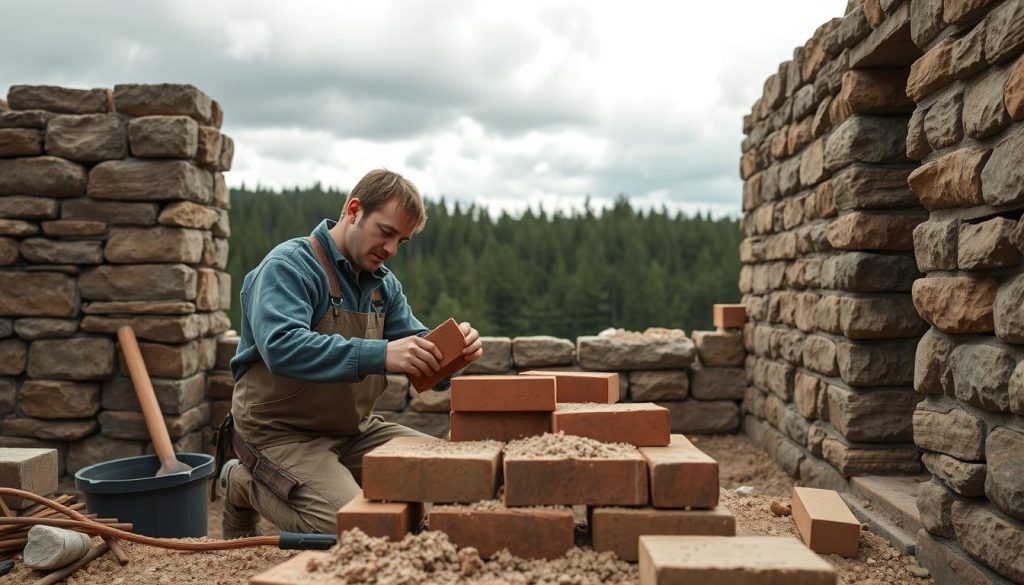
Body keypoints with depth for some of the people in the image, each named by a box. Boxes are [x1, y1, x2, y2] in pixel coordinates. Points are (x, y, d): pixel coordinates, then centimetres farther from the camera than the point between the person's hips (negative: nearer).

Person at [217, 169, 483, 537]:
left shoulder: (383, 284, 9)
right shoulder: (288, 266, -15)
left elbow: (417, 346, 7)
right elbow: (282, 347, -32)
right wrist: (379, 355, -40)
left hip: (352, 430, 8)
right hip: (281, 434, -7)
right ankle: (247, 485, 4)